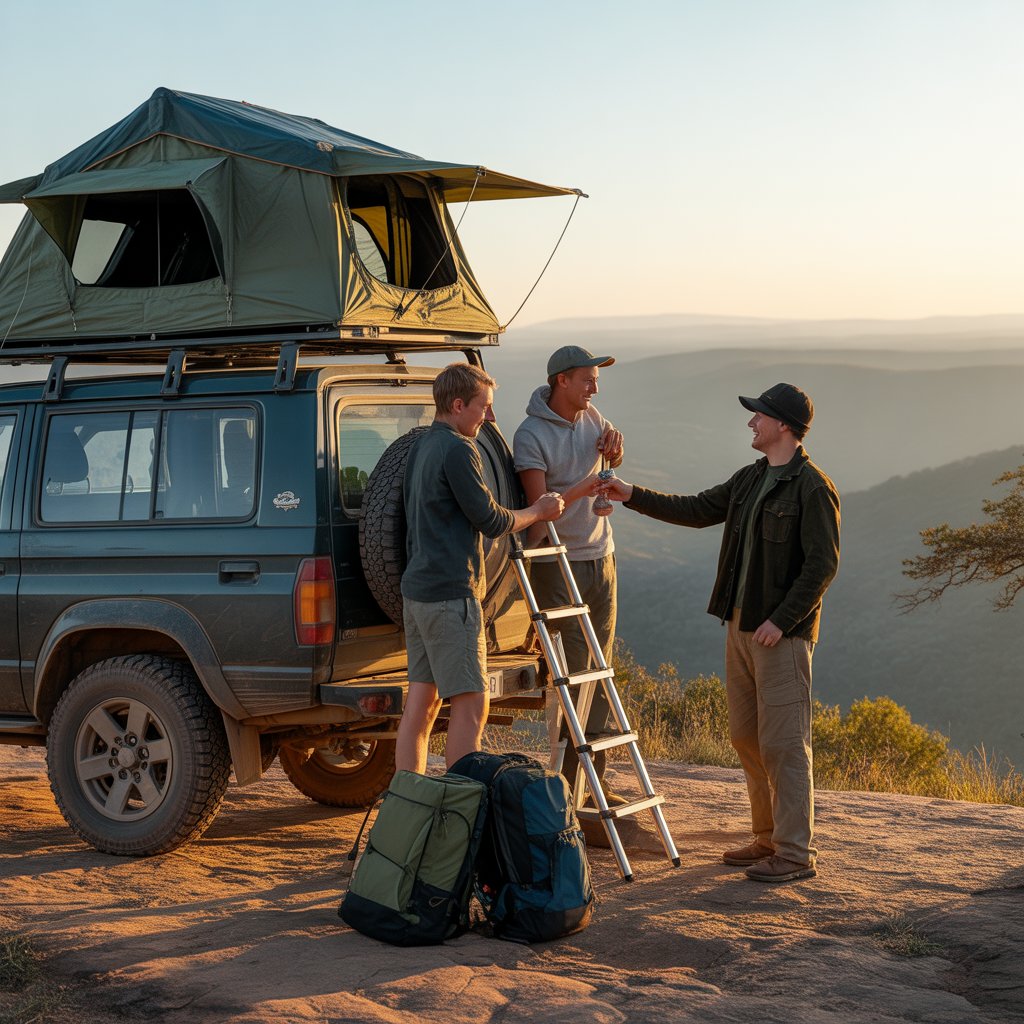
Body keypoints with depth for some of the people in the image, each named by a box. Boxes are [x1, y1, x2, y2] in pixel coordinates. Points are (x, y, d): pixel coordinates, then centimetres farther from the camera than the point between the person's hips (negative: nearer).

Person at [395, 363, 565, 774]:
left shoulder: (421, 447, 17)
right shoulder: (458, 450, -13)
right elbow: (491, 521, -12)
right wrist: (537, 512, 4)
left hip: (417, 588, 10)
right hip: (450, 593, -10)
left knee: (421, 700, 10)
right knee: (471, 703, -6)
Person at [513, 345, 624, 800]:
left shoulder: (590, 417, 7)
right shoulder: (531, 435, -14)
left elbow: (613, 465, 24)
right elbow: (540, 505, -20)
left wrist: (614, 446, 2)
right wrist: (584, 488, -31)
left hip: (600, 558, 7)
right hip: (557, 565, -7)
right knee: (571, 675, -8)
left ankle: (595, 782, 14)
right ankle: (564, 784, -1)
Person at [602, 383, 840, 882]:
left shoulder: (813, 489, -13)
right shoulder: (750, 479, 14)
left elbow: (822, 563, -17)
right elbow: (697, 510, 22)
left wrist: (780, 621, -20)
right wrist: (634, 496, 18)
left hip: (783, 634, -9)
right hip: (740, 625, 9)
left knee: (783, 744, -7)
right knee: (746, 737, 13)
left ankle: (796, 853, -2)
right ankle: (769, 838, 23)